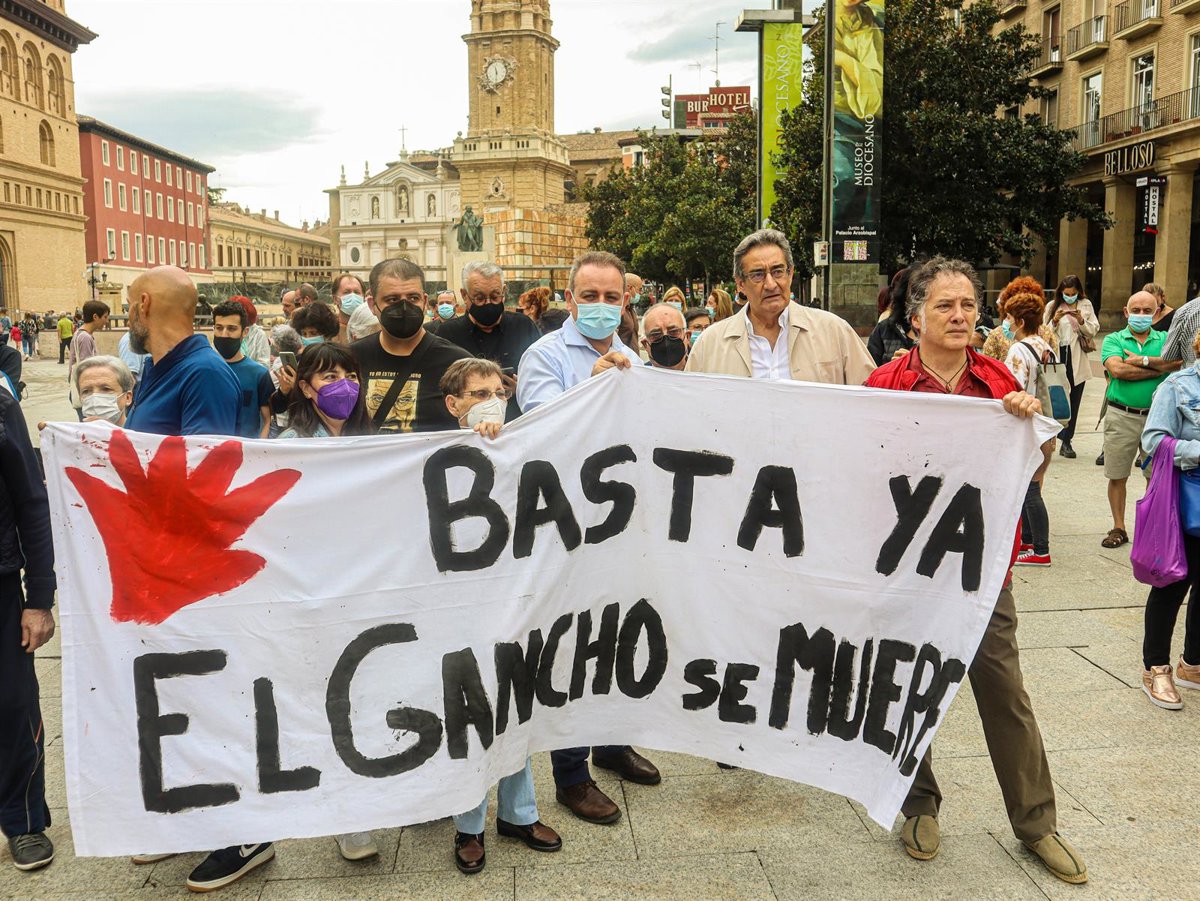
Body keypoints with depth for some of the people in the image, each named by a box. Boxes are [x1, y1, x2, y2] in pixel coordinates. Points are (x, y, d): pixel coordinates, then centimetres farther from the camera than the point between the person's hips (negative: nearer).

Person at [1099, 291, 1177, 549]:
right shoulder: (1113, 340, 5)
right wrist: (1159, 368, -10)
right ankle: (1118, 529, 17)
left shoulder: (1165, 340, 10)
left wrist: (1142, 360, -15)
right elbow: (1117, 369, -14)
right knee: (1117, 476, 5)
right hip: (1122, 417, -1)